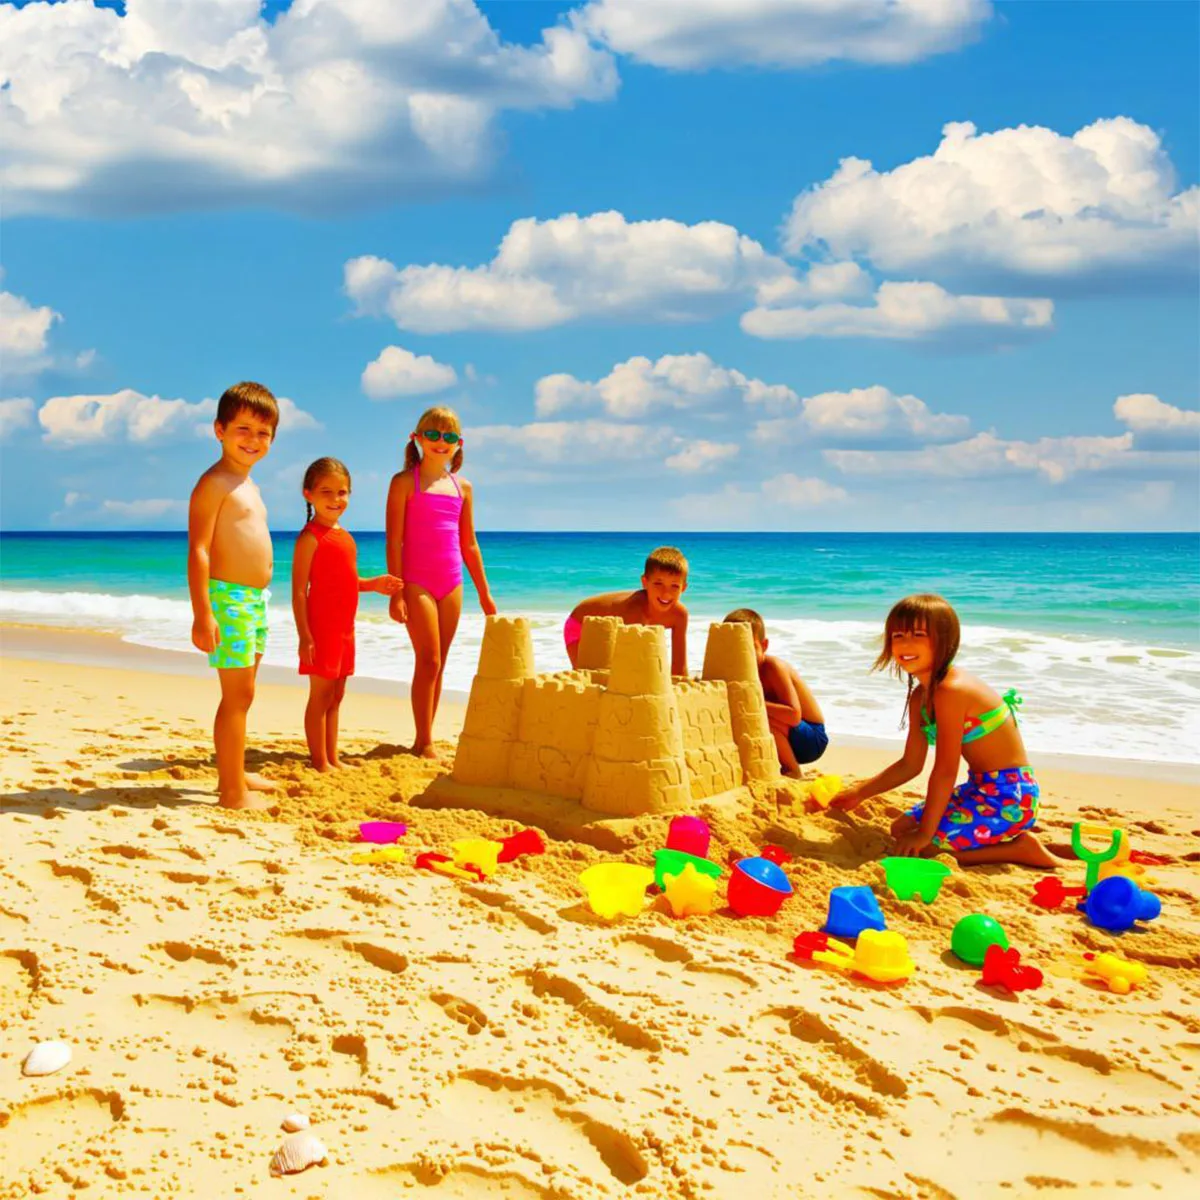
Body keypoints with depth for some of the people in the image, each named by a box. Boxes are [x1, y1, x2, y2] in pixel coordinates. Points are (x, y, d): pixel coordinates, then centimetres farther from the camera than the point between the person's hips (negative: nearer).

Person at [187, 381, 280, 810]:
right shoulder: (214, 483, -12)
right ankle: (234, 791, -1)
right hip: (227, 597, -9)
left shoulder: (247, 485, 17)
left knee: (241, 693, 17)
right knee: (238, 695, -7)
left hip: (254, 598, 9)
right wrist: (202, 613, -24)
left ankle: (233, 773, 30)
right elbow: (198, 551, -18)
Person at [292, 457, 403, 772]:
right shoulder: (310, 537, -12)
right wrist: (304, 636, -20)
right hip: (321, 628, -8)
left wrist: (373, 584, 9)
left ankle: (332, 759, 22)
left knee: (336, 697, 14)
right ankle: (319, 763, 5)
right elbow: (299, 592, -15)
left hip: (344, 628, 8)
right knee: (321, 696, -2)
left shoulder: (344, 536, 14)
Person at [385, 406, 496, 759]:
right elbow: (394, 541, -6)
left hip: (451, 583, 5)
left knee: (437, 664, 7)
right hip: (416, 582, -5)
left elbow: (469, 545, 16)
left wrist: (484, 593, 15)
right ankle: (425, 742, 0)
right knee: (429, 660, -9)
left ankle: (423, 740, 15)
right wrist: (396, 592, -13)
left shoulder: (462, 487, 12)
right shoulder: (405, 482, -2)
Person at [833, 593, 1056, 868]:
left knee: (915, 848, -18)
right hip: (982, 789, 10)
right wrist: (858, 793, 13)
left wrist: (924, 834, -18)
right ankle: (1009, 838, 17)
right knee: (901, 828, 14)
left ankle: (1020, 849, -4)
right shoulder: (919, 697, 7)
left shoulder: (951, 690, -22)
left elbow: (945, 771, -22)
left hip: (1008, 796, -10)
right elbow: (910, 765, 16)